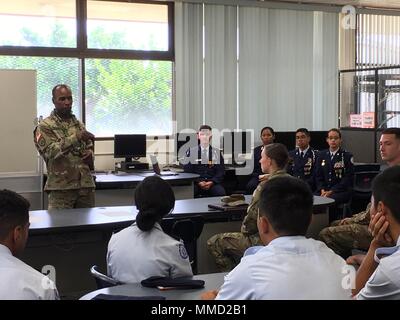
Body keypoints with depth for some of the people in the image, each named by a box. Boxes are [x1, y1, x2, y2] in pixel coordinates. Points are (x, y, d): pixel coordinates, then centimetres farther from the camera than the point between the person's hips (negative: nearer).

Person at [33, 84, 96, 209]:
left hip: (86, 185, 5)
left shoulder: (79, 124, 16)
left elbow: (90, 147, 24)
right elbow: (50, 151, -17)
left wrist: (90, 154, -1)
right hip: (61, 187, -5)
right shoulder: (45, 126, -2)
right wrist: (76, 138, -27)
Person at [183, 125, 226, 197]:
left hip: (212, 183, 1)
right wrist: (198, 182, -13)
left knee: (221, 192, -31)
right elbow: (187, 171, 2)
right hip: (196, 184, -1)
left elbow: (221, 172, 8)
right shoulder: (191, 152, 8)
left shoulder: (217, 153, 13)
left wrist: (212, 182, -11)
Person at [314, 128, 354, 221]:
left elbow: (348, 178, -5)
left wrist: (331, 191, -14)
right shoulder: (321, 155, 16)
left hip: (341, 191, -4)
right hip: (324, 190, 4)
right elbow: (318, 176, 13)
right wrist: (322, 190, -7)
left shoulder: (347, 156, 2)